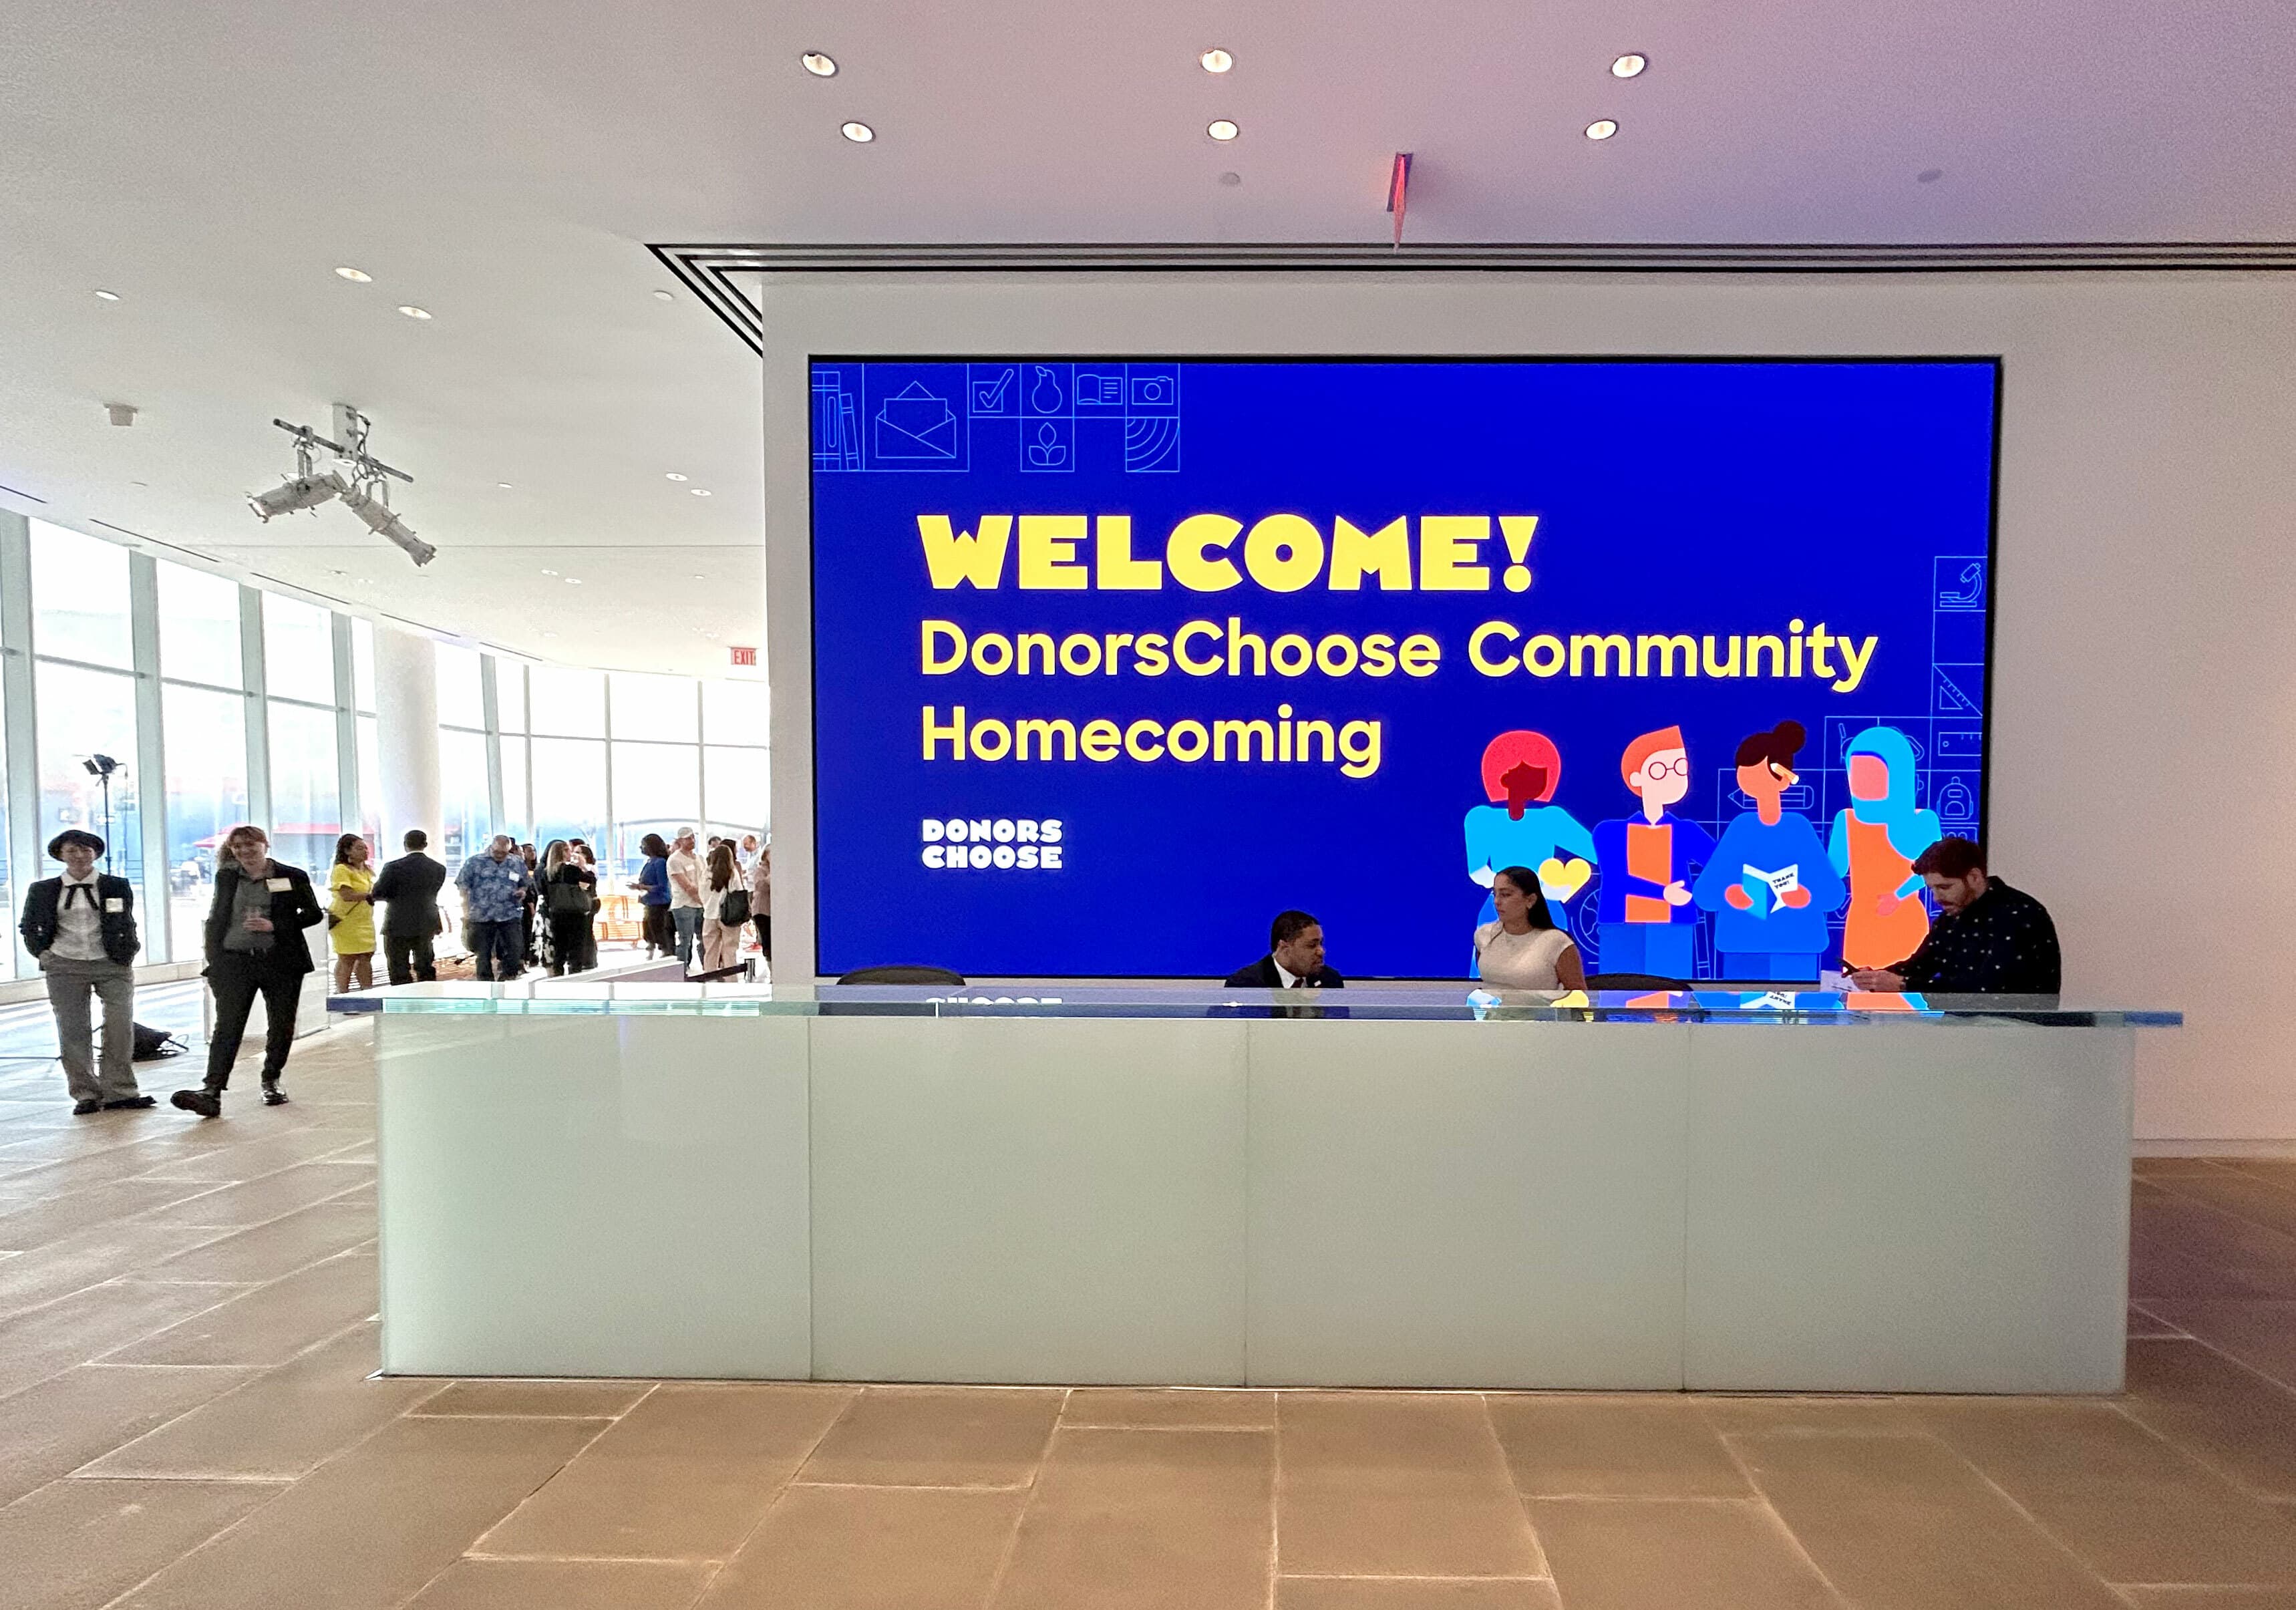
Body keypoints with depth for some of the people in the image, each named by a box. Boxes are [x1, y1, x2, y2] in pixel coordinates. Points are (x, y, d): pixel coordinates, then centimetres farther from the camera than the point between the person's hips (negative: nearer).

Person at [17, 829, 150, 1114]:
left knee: (121, 1026, -5)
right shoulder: (43, 890, 6)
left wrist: (127, 952, 4)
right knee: (73, 1032, 2)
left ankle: (119, 1092, 4)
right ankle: (85, 1094, 10)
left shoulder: (117, 886, 5)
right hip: (65, 968, 1)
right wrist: (43, 954, 8)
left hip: (112, 965, -1)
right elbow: (29, 928, 18)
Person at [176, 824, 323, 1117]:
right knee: (227, 1027, -9)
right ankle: (211, 1092, -16)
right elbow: (214, 920, 13)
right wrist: (213, 965, 8)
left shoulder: (293, 877, 1)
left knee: (281, 1027, 7)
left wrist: (274, 926, -12)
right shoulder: (226, 877, 10)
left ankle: (271, 1081, 25)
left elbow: (314, 914, 3)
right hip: (235, 962, 1)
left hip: (281, 962, -1)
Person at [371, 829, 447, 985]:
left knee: (400, 973, 4)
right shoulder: (439, 869, -2)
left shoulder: (393, 867, -14)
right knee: (426, 970, 15)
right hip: (426, 926, 4)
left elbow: (377, 894, -11)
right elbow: (432, 894, 5)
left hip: (398, 927, -4)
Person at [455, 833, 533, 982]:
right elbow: (463, 886, 2)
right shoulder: (474, 862, -1)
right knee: (483, 953, 7)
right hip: (482, 916, -1)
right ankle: (485, 981, 18)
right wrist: (466, 911, -4)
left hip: (510, 915, 1)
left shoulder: (518, 863, 6)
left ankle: (507, 979, 9)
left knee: (514, 949, -5)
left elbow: (525, 884, 19)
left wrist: (522, 892, -4)